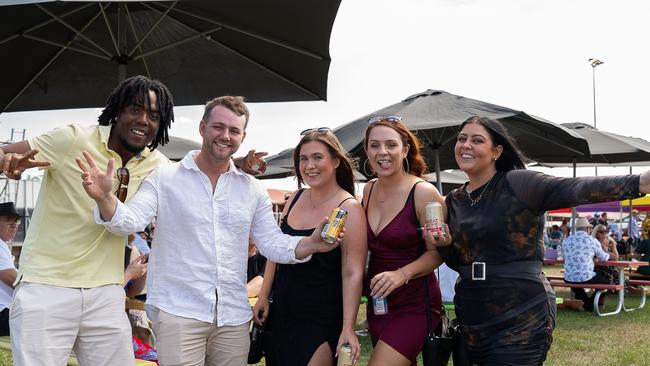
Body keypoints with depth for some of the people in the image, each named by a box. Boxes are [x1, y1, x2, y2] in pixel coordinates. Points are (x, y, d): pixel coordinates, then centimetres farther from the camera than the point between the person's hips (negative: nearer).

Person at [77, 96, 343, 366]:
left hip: (234, 316, 4)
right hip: (178, 312, -3)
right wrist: (105, 198, -31)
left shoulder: (253, 189, 9)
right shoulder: (165, 178, -1)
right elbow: (130, 221, -10)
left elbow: (272, 242, 6)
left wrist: (311, 244, -12)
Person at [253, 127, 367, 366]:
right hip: (280, 315, 6)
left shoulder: (349, 208, -12)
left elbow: (352, 273, -16)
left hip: (321, 321, -5)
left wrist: (348, 327, -20)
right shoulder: (295, 199, 4)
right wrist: (263, 298, 11)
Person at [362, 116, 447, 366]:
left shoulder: (423, 193, -14)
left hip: (415, 305, -6)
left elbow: (437, 252, -12)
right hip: (377, 303, 7)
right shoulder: (369, 190, 4)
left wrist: (403, 274, -26)